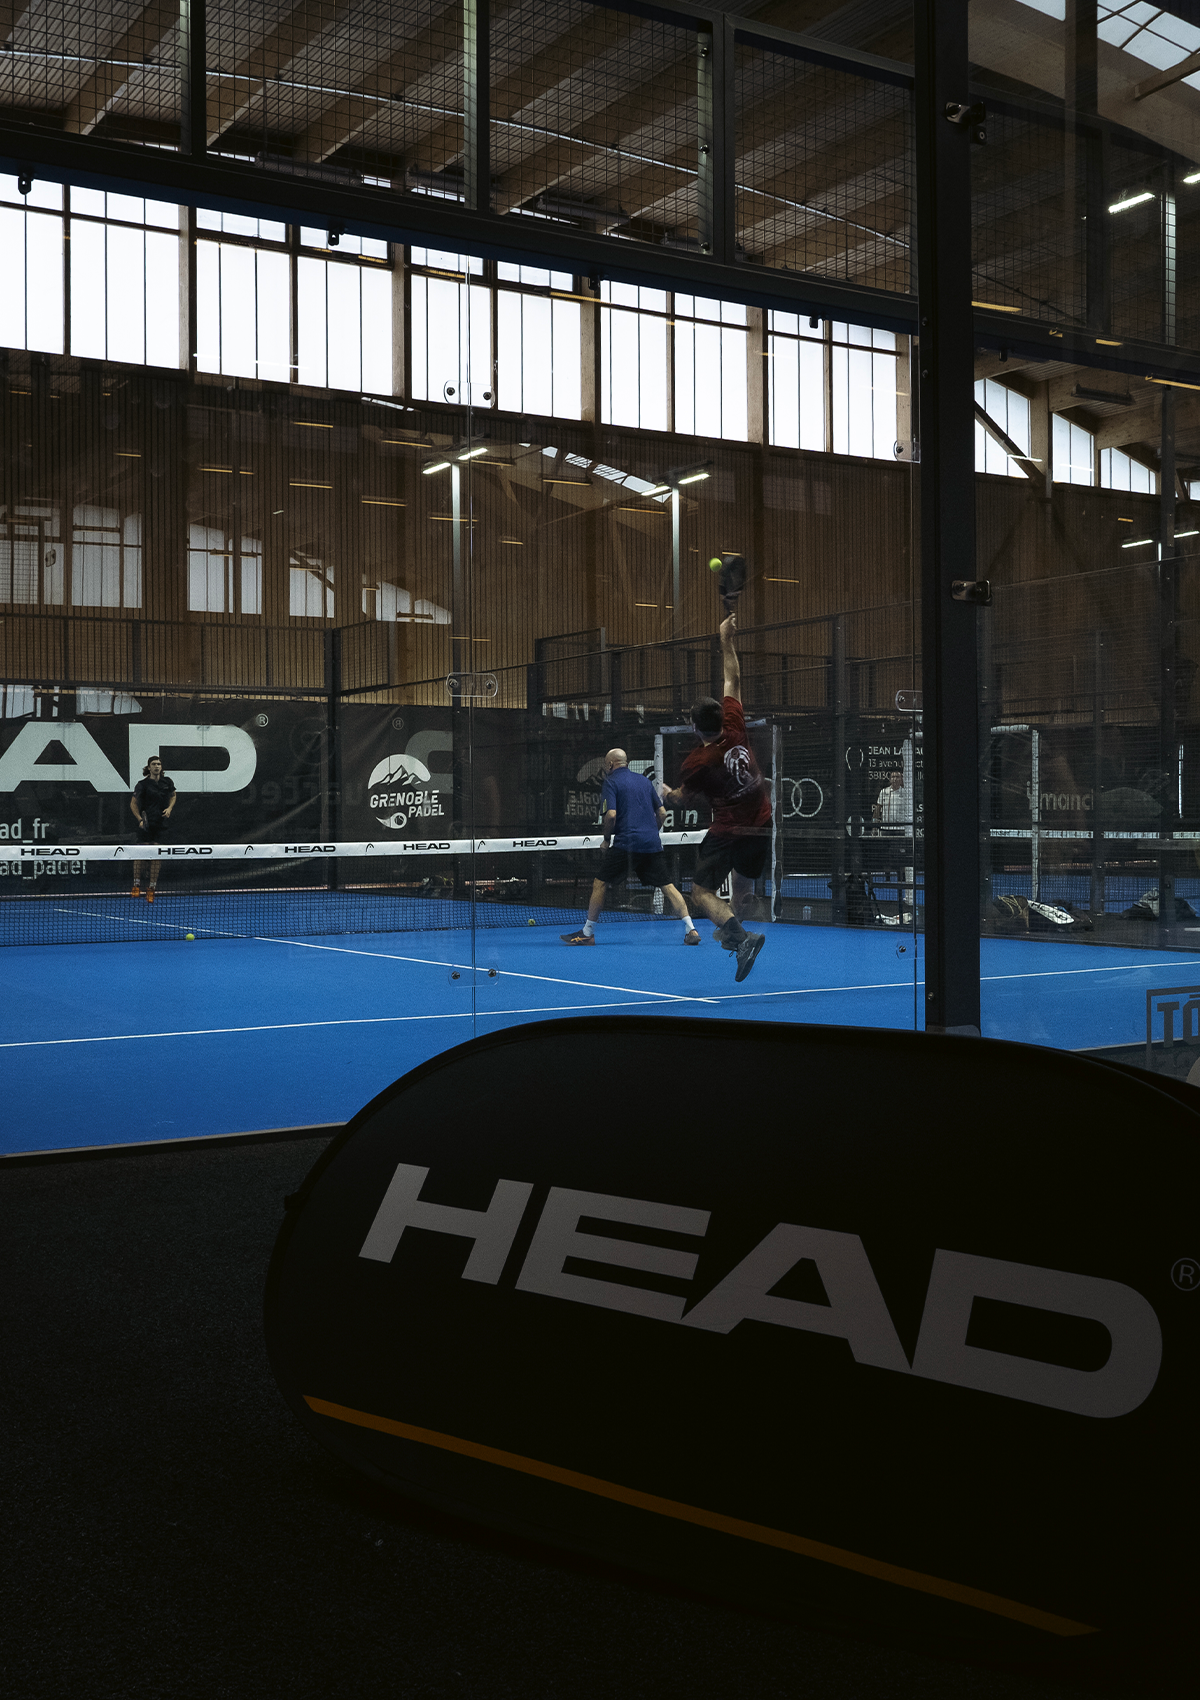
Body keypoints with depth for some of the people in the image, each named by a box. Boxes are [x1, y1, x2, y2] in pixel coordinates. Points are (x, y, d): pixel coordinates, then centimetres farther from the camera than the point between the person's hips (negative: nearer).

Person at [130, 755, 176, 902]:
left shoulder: (168, 782, 6)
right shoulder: (143, 784, -4)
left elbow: (173, 795, 25)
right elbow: (133, 804, 1)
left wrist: (169, 808, 6)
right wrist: (140, 819, -12)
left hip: (161, 823, 3)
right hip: (146, 823, -3)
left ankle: (151, 888, 7)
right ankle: (136, 885, 4)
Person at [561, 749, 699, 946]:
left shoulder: (610, 783, 1)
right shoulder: (644, 780, 18)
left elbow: (611, 815, -12)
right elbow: (662, 813, 17)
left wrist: (606, 839, 2)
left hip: (625, 843, -5)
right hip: (652, 844, 5)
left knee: (600, 883, 4)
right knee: (666, 886, 5)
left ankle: (587, 933, 6)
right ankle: (690, 929, -4)